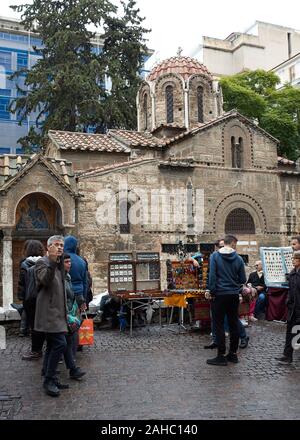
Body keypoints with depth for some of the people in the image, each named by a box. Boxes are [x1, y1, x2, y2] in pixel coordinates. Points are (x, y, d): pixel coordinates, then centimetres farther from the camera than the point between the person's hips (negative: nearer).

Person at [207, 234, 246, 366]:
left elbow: (212, 276, -11)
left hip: (220, 295, -3)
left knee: (219, 325, 2)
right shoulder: (238, 259, 0)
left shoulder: (215, 256, -6)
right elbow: (243, 280, 2)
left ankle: (221, 356, 5)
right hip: (234, 295, 3)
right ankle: (233, 354, 20)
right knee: (234, 324, 11)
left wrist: (212, 292, -3)